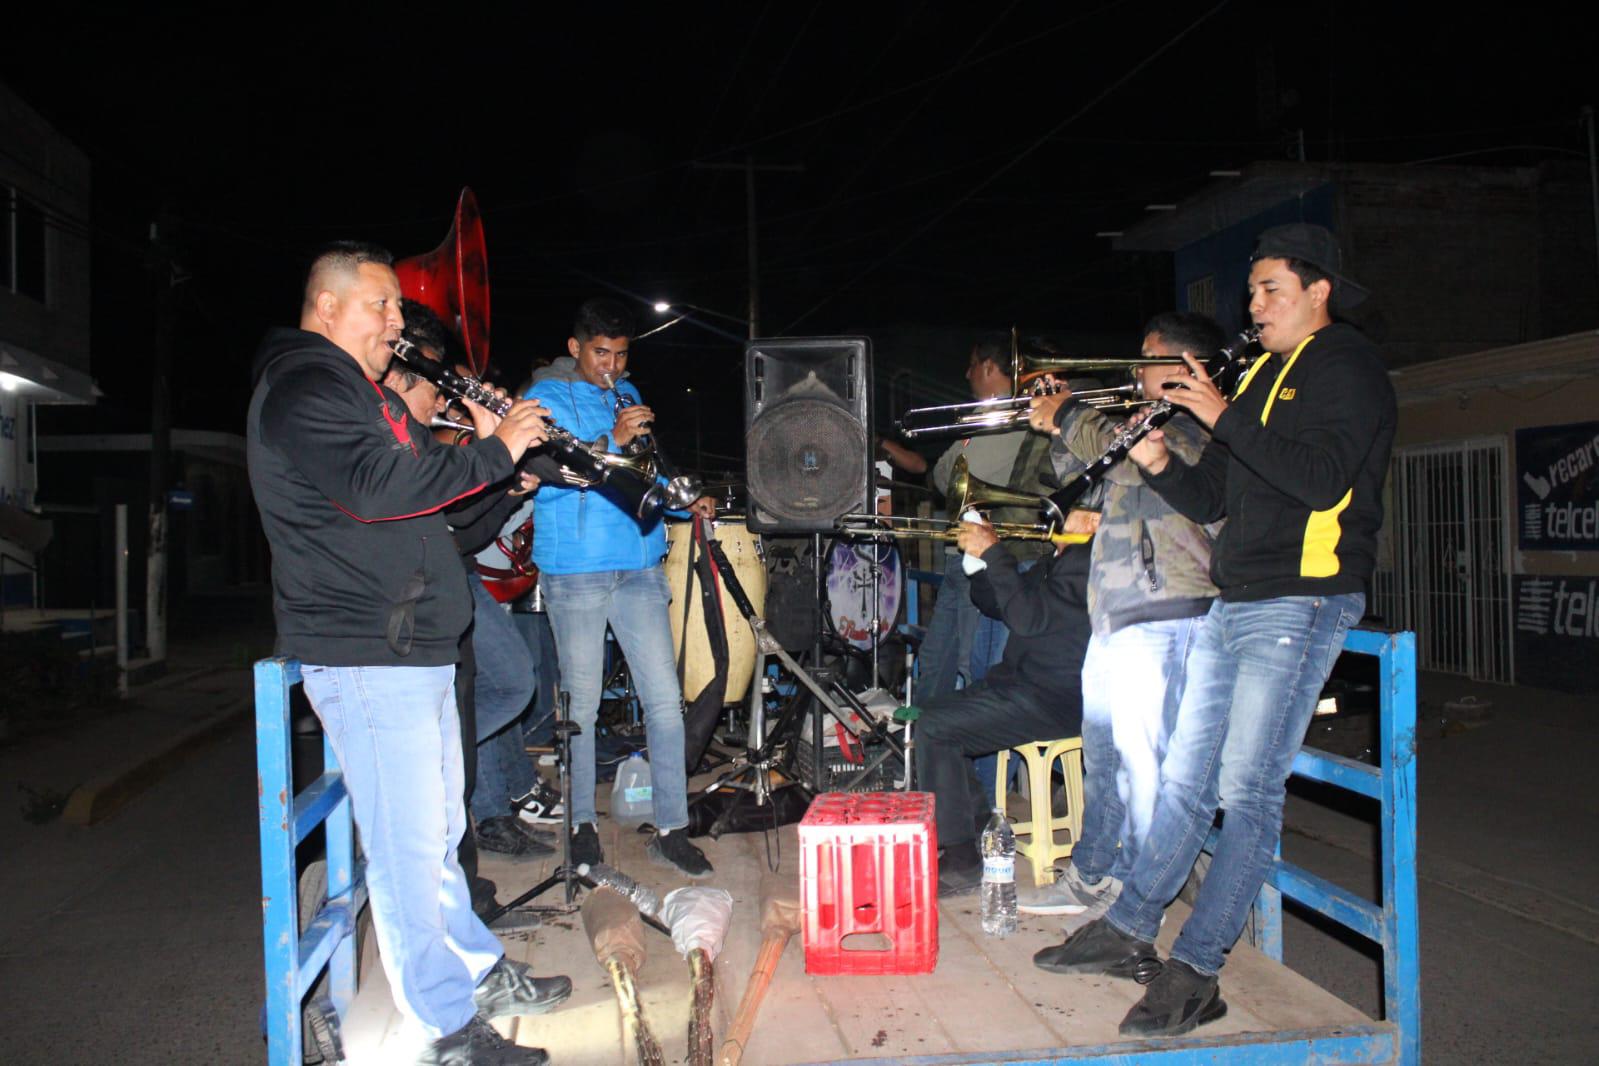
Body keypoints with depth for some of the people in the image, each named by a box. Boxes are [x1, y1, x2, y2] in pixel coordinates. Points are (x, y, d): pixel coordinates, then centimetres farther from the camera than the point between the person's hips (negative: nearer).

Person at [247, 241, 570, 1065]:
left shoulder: (364, 391, 22)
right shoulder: (302, 387, -12)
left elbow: (424, 490, 23)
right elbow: (374, 487, -28)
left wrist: (487, 446, 6)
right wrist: (492, 453, -20)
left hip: (415, 649, 11)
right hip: (365, 658, -11)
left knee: (438, 833, 20)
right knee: (408, 849, -4)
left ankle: (483, 973, 35)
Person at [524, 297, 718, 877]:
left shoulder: (627, 396, 17)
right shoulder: (546, 398, -1)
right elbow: (546, 477, -16)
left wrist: (686, 501, 6)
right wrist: (612, 442, -25)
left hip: (640, 565, 5)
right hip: (575, 570, -5)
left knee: (665, 697, 1)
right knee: (582, 701, 4)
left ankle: (671, 829, 9)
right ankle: (581, 822, 21)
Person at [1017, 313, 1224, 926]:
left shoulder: (1196, 427, -7)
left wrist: (1068, 415, -9)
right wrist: (1061, 429, 15)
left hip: (1162, 619, -11)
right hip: (1114, 620, 11)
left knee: (1142, 762, -7)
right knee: (1103, 757, 17)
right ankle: (1090, 881, 28)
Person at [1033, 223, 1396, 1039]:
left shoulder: (1348, 368, -3)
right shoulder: (1261, 376, 20)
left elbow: (1322, 480, -20)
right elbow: (1212, 501, 18)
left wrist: (1224, 417, -18)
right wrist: (1158, 464, 1)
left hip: (1301, 602, -8)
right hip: (1233, 602, 8)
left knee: (1248, 791, -8)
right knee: (1186, 780, 11)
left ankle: (1195, 974, -3)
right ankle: (1128, 931, 19)